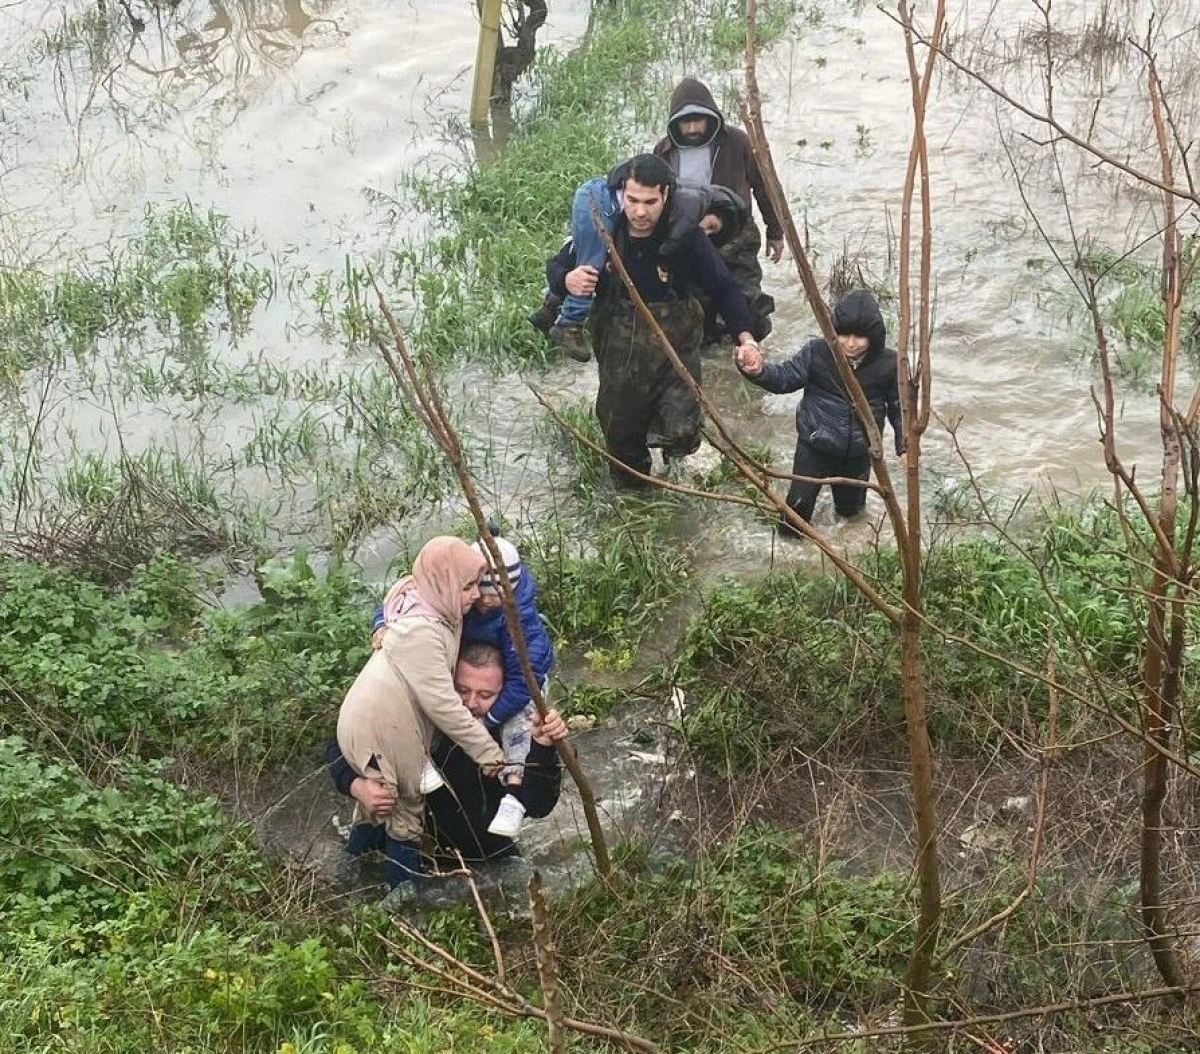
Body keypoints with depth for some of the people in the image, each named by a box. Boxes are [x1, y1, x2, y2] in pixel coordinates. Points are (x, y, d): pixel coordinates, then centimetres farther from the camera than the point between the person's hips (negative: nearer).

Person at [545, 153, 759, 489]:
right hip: (619, 357, 2)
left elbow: (723, 286, -8)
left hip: (675, 352, -2)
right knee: (621, 437, 15)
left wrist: (743, 335, -23)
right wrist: (567, 280, -22)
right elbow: (555, 267, 2)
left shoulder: (685, 236, -15)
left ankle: (669, 423, 19)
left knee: (681, 437, -19)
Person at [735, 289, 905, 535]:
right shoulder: (817, 353, -20)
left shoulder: (889, 364, -15)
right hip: (816, 445, -1)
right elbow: (785, 377, -13)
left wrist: (906, 447, -6)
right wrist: (759, 370, -33)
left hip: (858, 453, 1)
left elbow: (899, 408, -2)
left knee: (849, 509, 24)